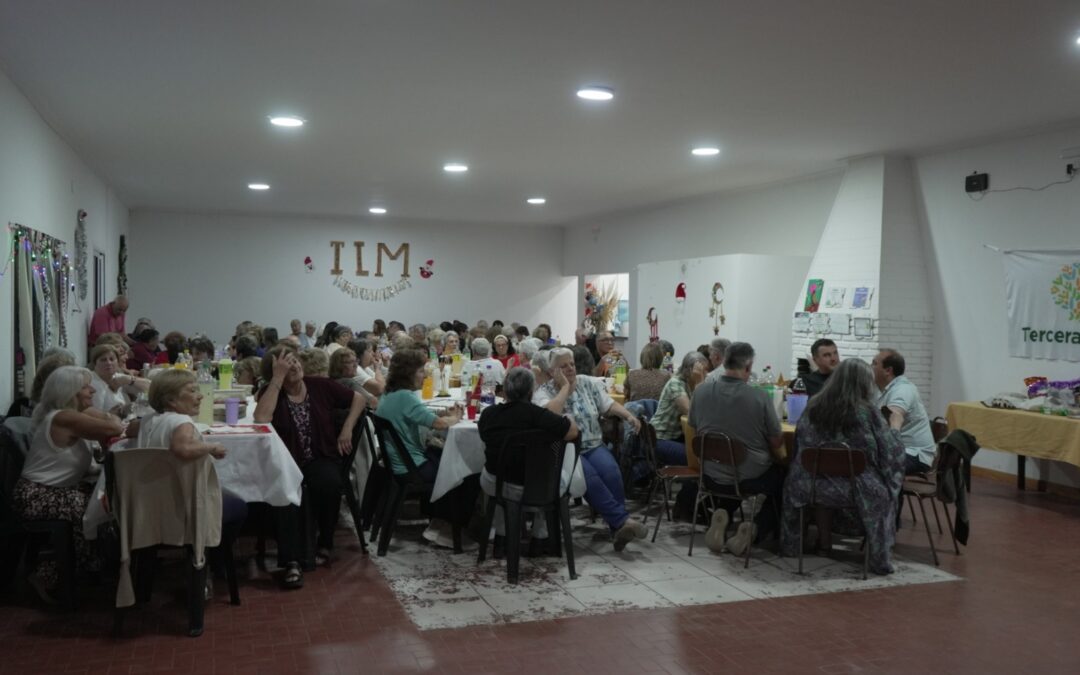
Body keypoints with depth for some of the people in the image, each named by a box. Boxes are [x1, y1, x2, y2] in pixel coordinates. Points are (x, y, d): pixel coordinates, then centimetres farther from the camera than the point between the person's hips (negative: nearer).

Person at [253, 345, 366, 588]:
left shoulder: (320, 386, 3)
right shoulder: (270, 392, 0)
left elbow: (358, 398, 13)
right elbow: (261, 418, -23)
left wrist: (347, 429, 0)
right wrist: (278, 378, -18)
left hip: (321, 458, 1)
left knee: (329, 483, -33)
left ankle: (325, 544, -7)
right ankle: (291, 562, -35)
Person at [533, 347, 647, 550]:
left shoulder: (588, 383, 11)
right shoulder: (542, 393, -3)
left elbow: (609, 405, 9)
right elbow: (549, 414, -24)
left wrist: (628, 416, -11)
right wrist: (565, 387, -12)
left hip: (593, 446, 4)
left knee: (611, 472, -27)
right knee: (589, 476, -32)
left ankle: (618, 526, -19)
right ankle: (622, 520, -27)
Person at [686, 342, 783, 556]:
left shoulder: (701, 391, -10)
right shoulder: (760, 397, -20)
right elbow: (776, 443, -7)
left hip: (712, 475, 4)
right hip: (752, 478, -4)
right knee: (781, 478, 27)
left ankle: (723, 516, 9)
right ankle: (755, 530, 6)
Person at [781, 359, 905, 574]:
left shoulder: (814, 406, -3)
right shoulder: (867, 411, -14)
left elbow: (800, 443, 11)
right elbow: (891, 450, -6)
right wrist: (893, 429, 16)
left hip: (813, 485, 3)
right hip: (856, 489, -3)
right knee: (883, 489, 28)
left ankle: (823, 541, 46)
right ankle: (879, 556, 33)